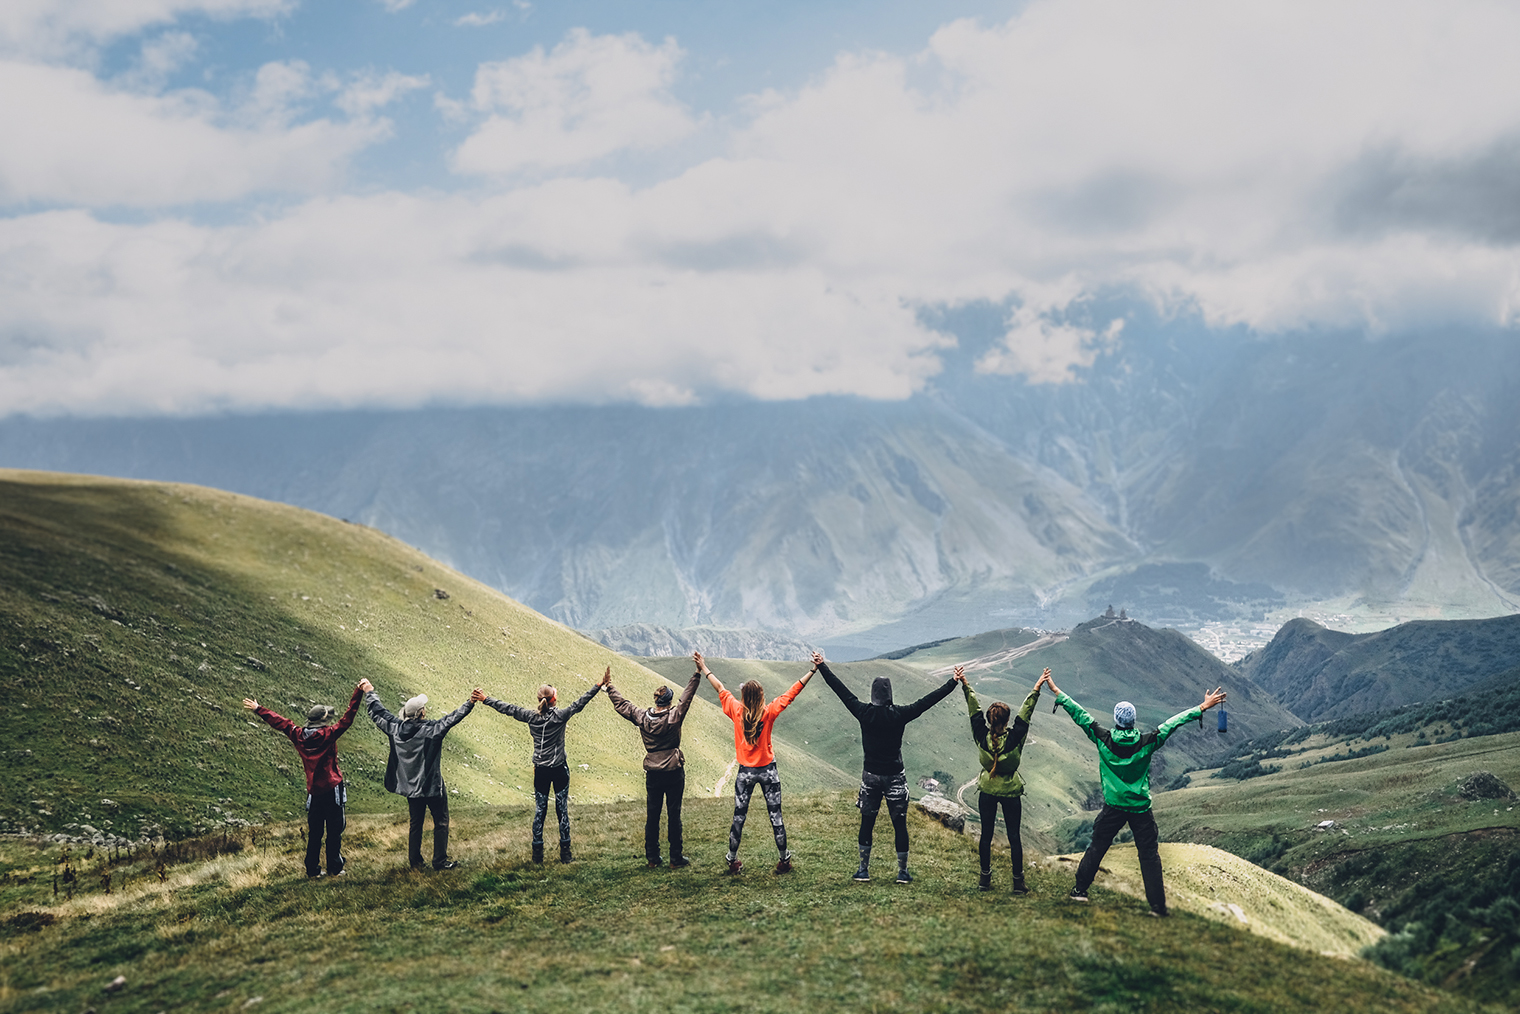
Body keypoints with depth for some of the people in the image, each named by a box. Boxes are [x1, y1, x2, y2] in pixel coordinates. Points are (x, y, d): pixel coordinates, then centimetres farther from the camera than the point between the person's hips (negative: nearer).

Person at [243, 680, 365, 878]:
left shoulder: (298, 735, 1)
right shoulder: (328, 735, -12)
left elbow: (279, 722, 13)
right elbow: (347, 719, -17)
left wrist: (258, 709, 25)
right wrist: (358, 692, -19)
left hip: (314, 791, 5)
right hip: (332, 789, -5)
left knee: (314, 832, 13)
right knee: (334, 830, 4)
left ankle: (312, 869, 15)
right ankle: (334, 868, 7)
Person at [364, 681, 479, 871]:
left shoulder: (395, 728, -5)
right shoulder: (432, 729, -20)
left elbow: (378, 713, 8)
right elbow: (453, 718, -22)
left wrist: (370, 693, 20)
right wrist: (470, 703, -20)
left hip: (410, 785, 6)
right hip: (431, 785, -5)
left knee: (416, 823, 18)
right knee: (441, 822, 8)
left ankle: (415, 861, 23)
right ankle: (440, 861, 10)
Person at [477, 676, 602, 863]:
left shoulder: (531, 716, -4)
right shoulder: (560, 716, -12)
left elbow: (508, 708, 4)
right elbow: (579, 703, -11)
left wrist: (485, 699, 14)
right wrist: (599, 685, -8)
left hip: (540, 770, 3)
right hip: (560, 769, -3)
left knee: (539, 810, 10)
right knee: (562, 809, 6)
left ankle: (537, 853, 13)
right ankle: (565, 852, 10)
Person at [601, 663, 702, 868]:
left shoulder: (642, 718, -3)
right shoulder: (674, 717, -12)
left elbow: (621, 704, 7)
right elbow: (687, 697, -11)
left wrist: (609, 686, 18)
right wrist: (697, 674, -9)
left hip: (652, 773, 3)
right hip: (674, 772, -3)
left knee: (652, 815, 10)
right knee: (674, 814, 3)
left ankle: (652, 858, 15)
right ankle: (676, 858, 7)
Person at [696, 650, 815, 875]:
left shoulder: (737, 711, -9)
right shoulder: (769, 712, -13)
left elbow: (719, 688, 2)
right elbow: (792, 692, -10)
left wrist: (703, 668, 13)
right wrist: (813, 670, -6)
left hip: (745, 772, 1)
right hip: (768, 770, -1)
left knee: (739, 817, 11)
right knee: (775, 816, 6)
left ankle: (732, 860, 20)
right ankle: (784, 860, 16)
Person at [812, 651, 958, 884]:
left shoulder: (864, 712, -8)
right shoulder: (899, 715, -12)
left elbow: (841, 690, -2)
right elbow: (928, 700, -9)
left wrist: (822, 667, 6)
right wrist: (953, 683, -3)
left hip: (870, 775, 2)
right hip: (895, 776, -2)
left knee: (867, 824, 12)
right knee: (900, 825, 7)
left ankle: (864, 869, 17)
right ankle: (902, 872, 12)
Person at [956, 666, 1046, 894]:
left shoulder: (982, 737, -15)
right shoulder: (1013, 739, -20)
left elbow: (974, 708, -10)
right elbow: (1026, 712, -17)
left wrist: (964, 684, -5)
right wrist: (1037, 688, -13)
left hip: (987, 791, 2)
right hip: (1011, 792, -2)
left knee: (986, 834, 11)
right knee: (1014, 836, 6)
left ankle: (985, 879, 18)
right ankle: (1018, 881, 11)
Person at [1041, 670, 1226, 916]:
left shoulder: (1104, 739, -9)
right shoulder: (1146, 743, -11)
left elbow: (1080, 715, -4)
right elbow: (1174, 723, -8)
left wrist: (1056, 691, 3)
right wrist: (1203, 707, -4)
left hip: (1113, 807, 1)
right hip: (1141, 808, -1)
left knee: (1097, 847, 15)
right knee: (1149, 854, 5)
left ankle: (1080, 889, 22)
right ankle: (1158, 904, 6)